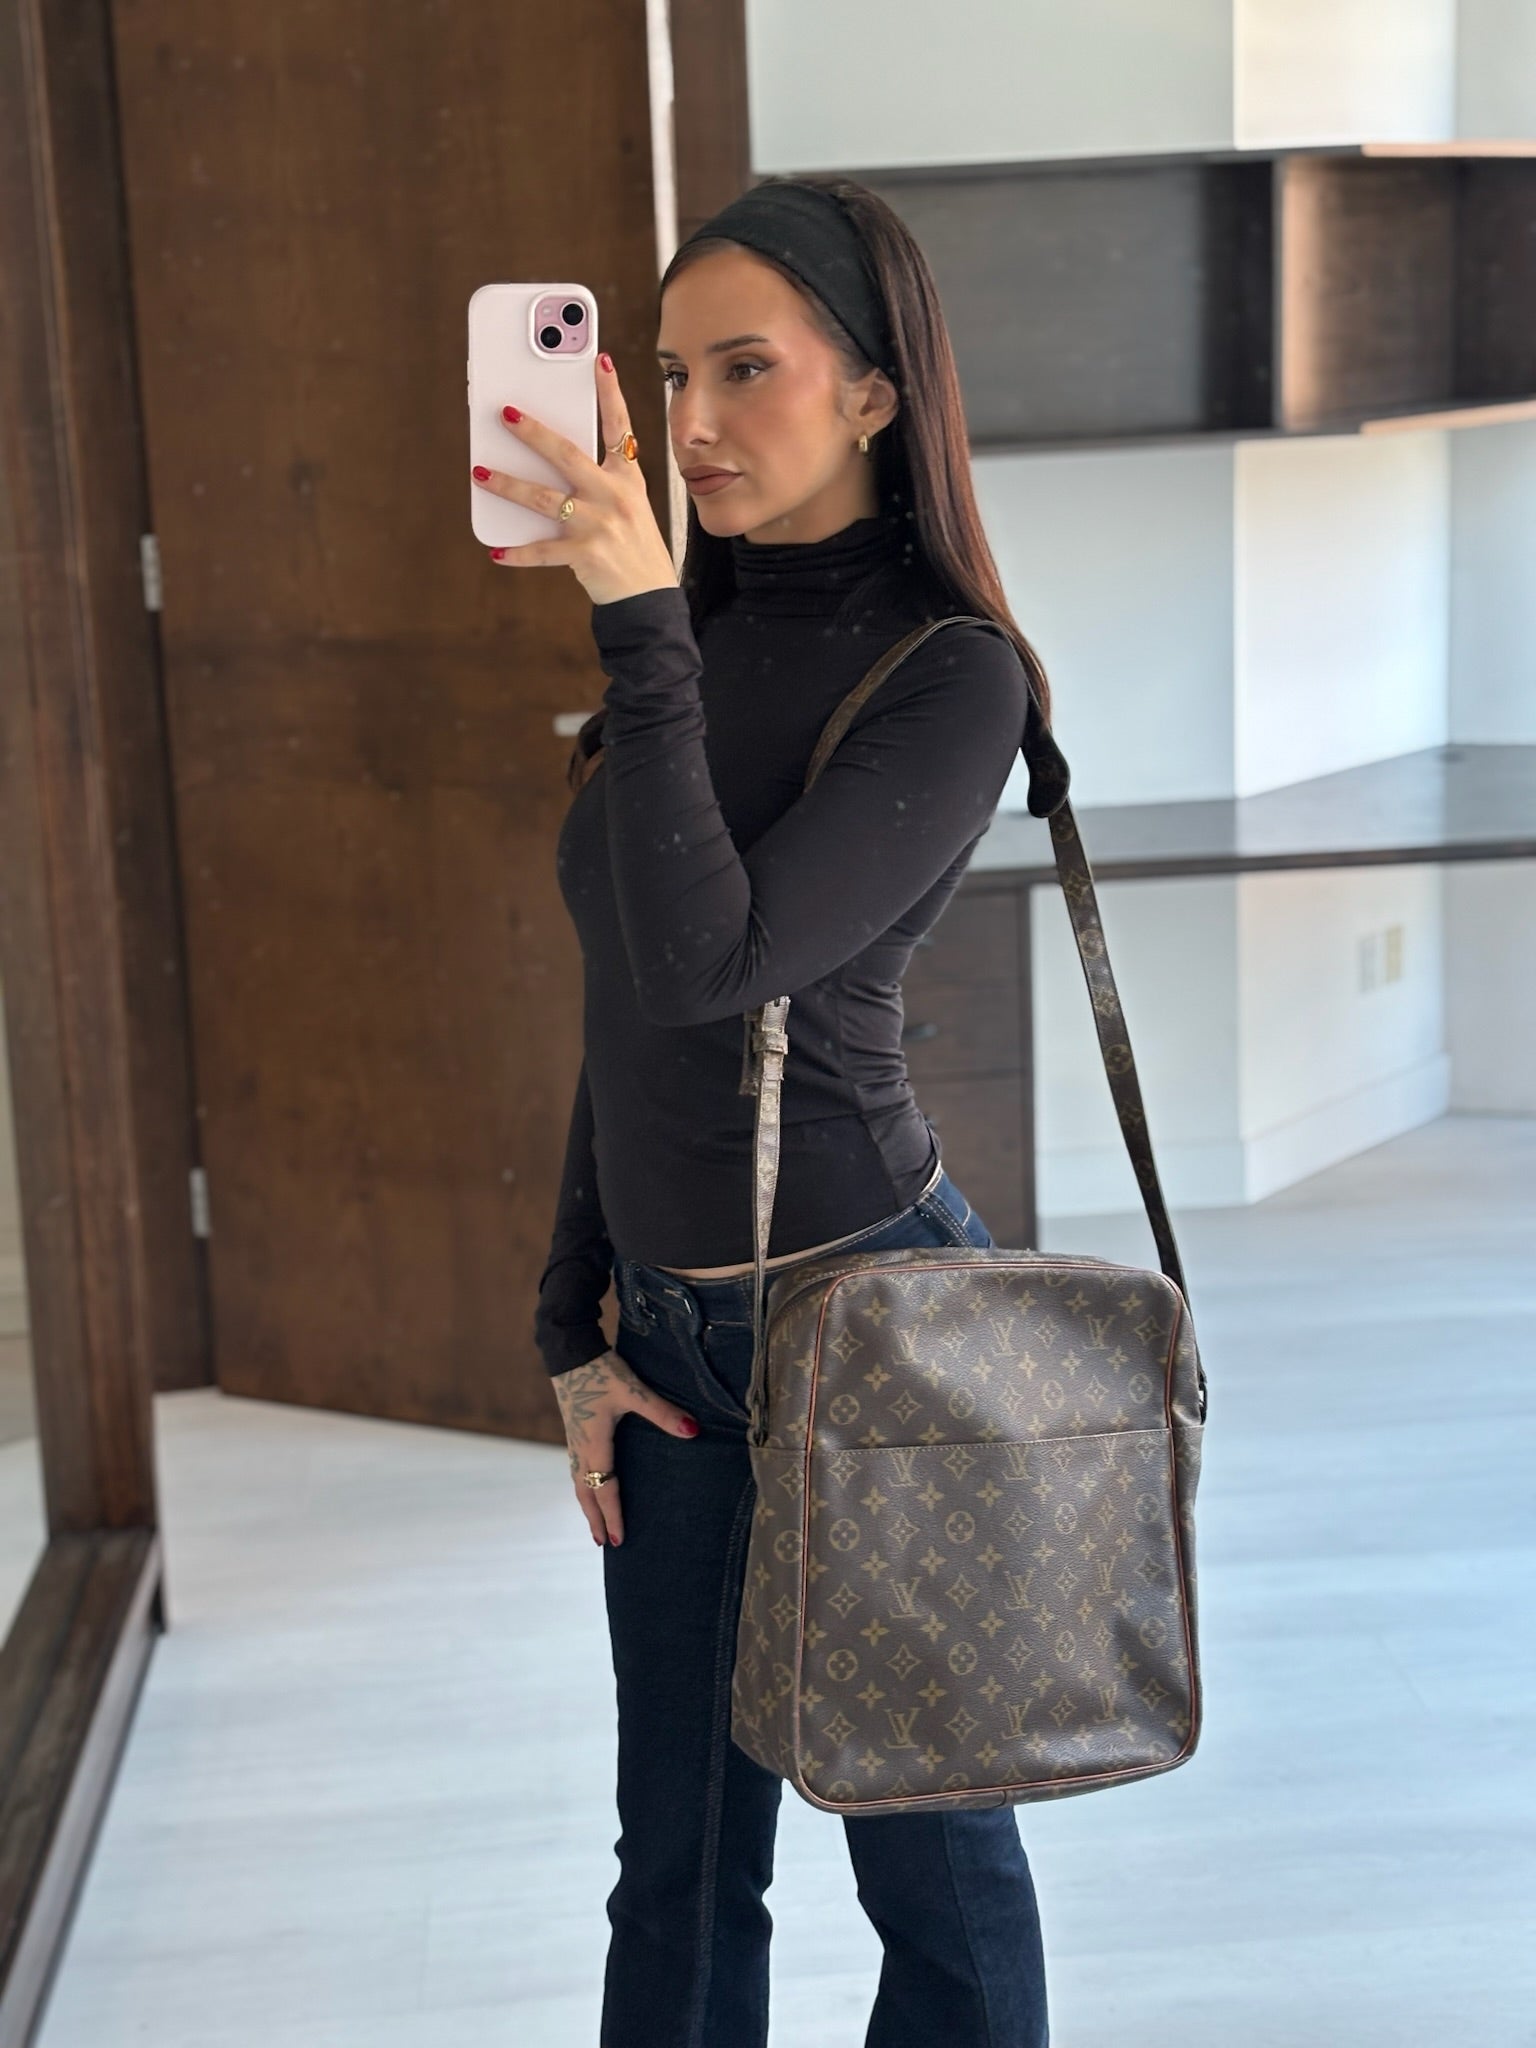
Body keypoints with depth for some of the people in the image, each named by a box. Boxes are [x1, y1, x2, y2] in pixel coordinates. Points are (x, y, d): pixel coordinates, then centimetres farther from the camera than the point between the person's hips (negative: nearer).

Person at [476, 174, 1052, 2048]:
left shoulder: (951, 676, -13)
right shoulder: (696, 651, 7)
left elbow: (710, 964, -26)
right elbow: (625, 1016, 12)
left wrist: (639, 630, -28)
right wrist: (574, 1329, 10)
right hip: (672, 1328, 7)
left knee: (928, 1850, 11)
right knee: (677, 1868, 15)